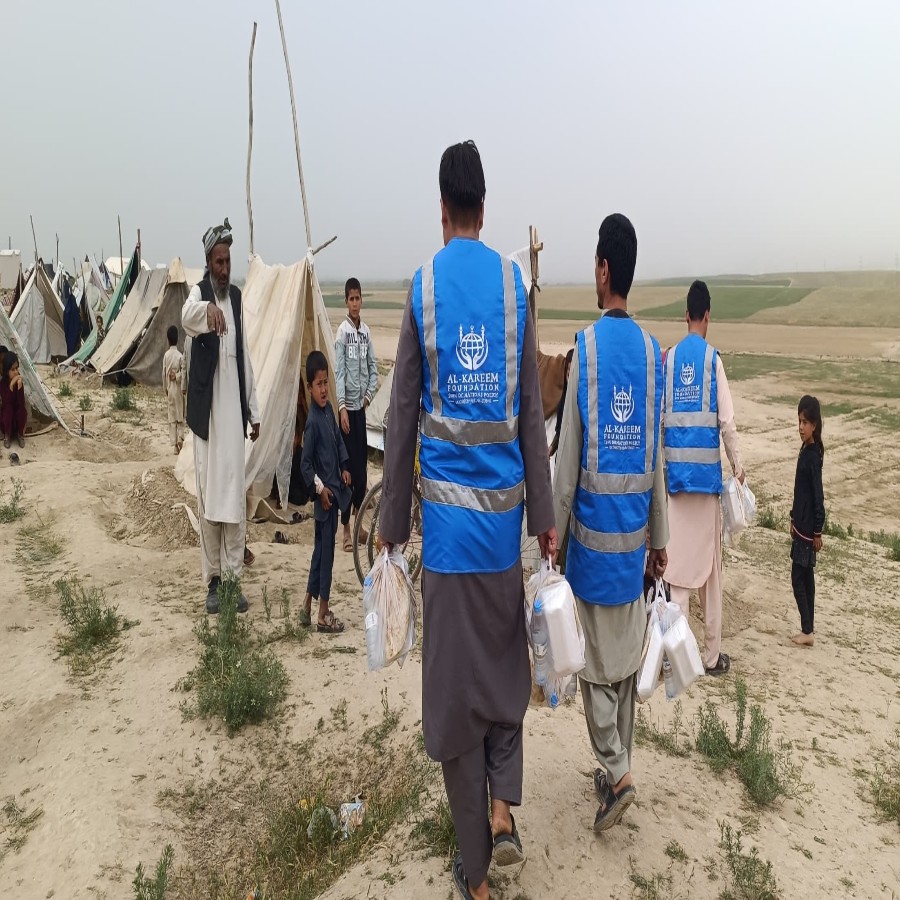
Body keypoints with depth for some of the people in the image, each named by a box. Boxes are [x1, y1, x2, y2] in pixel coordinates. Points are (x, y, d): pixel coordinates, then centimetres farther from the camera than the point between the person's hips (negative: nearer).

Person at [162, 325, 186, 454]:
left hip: (169, 389, 2)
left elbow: (164, 373, 1)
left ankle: (175, 445, 5)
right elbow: (183, 373, -12)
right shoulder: (180, 356, -8)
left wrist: (165, 388, 10)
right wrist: (184, 388, -4)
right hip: (178, 389, -2)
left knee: (172, 418, 6)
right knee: (180, 416, 6)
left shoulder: (166, 355, -1)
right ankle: (180, 439, -11)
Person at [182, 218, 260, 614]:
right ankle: (212, 580, 11)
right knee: (208, 495, 1)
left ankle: (233, 577, 14)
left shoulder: (236, 296, 14)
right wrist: (208, 308, -53)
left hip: (233, 407, 5)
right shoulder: (199, 292, -3)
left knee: (235, 494, 6)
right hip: (207, 408, -5)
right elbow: (186, 318, -30)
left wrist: (253, 411, 13)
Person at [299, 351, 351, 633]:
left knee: (321, 549, 15)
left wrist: (345, 467, 11)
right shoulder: (312, 421, -18)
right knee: (326, 551, -1)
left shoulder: (329, 409, 7)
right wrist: (319, 488, -18)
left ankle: (307, 607, 26)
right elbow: (305, 463, -18)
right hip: (324, 493, -9)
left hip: (335, 488, 9)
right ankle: (323, 615, 9)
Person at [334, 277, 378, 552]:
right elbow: (338, 371, -13)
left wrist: (369, 395, 0)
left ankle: (358, 520, 24)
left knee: (362, 463, 11)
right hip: (347, 406, -6)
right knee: (348, 465, -4)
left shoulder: (366, 332, 10)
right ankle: (346, 528, 3)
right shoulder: (342, 331, -8)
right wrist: (341, 407, -20)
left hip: (361, 406, 6)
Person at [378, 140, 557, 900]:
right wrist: (545, 514, 7)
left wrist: (392, 524, 6)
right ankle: (505, 812, 14)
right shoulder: (515, 282, 2)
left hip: (447, 507, -2)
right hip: (504, 504, 2)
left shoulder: (424, 285, -2)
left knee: (456, 681, 7)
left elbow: (402, 416, -2)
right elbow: (532, 409, 1)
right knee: (505, 666, 22)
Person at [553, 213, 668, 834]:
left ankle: (616, 772, 4)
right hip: (635, 528, 5)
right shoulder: (652, 351, 1)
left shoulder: (586, 347, -12)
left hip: (594, 528, -4)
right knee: (627, 656, 15)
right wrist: (660, 538, 15)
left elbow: (568, 456, -11)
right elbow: (658, 457, 6)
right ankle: (617, 767, 28)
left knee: (598, 661, 8)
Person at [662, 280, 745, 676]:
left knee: (678, 559, 6)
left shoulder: (670, 357, 4)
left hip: (676, 468, 3)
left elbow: (659, 416, 4)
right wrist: (738, 466, 3)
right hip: (706, 469, -3)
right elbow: (726, 421, -8)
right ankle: (712, 654, 15)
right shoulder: (713, 358, -5)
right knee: (710, 563, 6)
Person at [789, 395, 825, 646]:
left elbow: (818, 496, -18)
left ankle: (807, 631, 2)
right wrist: (794, 519, 22)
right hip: (801, 526, 10)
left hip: (808, 530, -10)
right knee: (806, 577, 14)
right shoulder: (805, 451, 9)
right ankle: (809, 627, 22)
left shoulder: (813, 455, -19)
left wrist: (817, 531, -16)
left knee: (798, 578, -4)